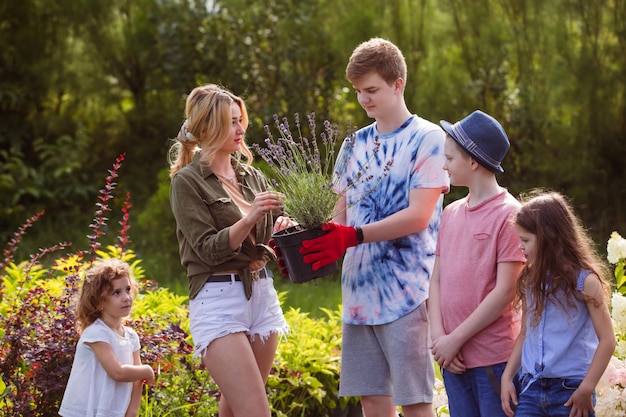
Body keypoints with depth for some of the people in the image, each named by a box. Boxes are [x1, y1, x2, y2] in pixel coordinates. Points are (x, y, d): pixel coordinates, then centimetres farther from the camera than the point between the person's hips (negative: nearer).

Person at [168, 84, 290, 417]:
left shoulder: (251, 176, 12)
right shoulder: (187, 181, -5)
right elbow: (208, 249, -11)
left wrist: (282, 226, -8)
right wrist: (249, 219, -23)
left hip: (262, 292, 6)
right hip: (218, 300, -6)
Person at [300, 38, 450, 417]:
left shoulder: (427, 139, -5)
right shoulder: (356, 144, 15)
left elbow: (418, 216, -14)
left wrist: (353, 236, -23)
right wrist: (308, 238, -4)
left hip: (407, 290, -6)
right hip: (359, 288, 6)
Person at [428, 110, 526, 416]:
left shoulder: (508, 214, -9)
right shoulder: (451, 213, 12)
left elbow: (504, 292, -13)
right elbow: (436, 280, 11)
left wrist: (455, 340, -11)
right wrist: (439, 336, -4)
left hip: (495, 359, -6)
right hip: (454, 359, 6)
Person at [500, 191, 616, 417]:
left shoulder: (584, 281, -9)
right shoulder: (531, 280, 9)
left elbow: (607, 340, -10)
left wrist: (586, 389, -15)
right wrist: (507, 377, 8)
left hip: (570, 389, -5)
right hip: (532, 387, 5)